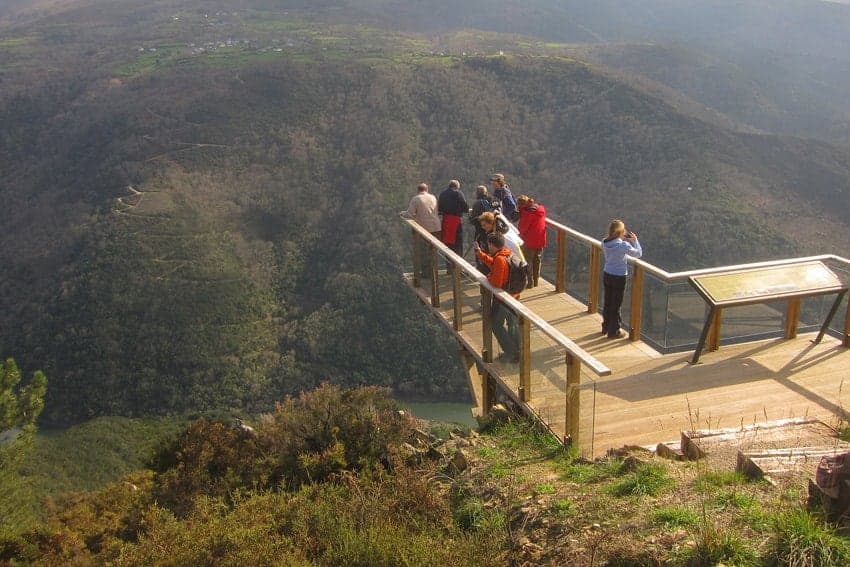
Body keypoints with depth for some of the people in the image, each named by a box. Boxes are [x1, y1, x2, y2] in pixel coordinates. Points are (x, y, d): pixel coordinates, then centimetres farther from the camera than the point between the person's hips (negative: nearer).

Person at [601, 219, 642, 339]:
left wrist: (623, 240, 6)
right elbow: (638, 253, -11)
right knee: (616, 305, 6)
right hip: (619, 277, -6)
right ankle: (614, 331, 16)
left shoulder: (604, 243, -5)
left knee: (607, 302, 20)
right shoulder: (623, 245, -23)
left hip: (607, 275, 6)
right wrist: (635, 240, -1)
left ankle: (606, 327, 34)